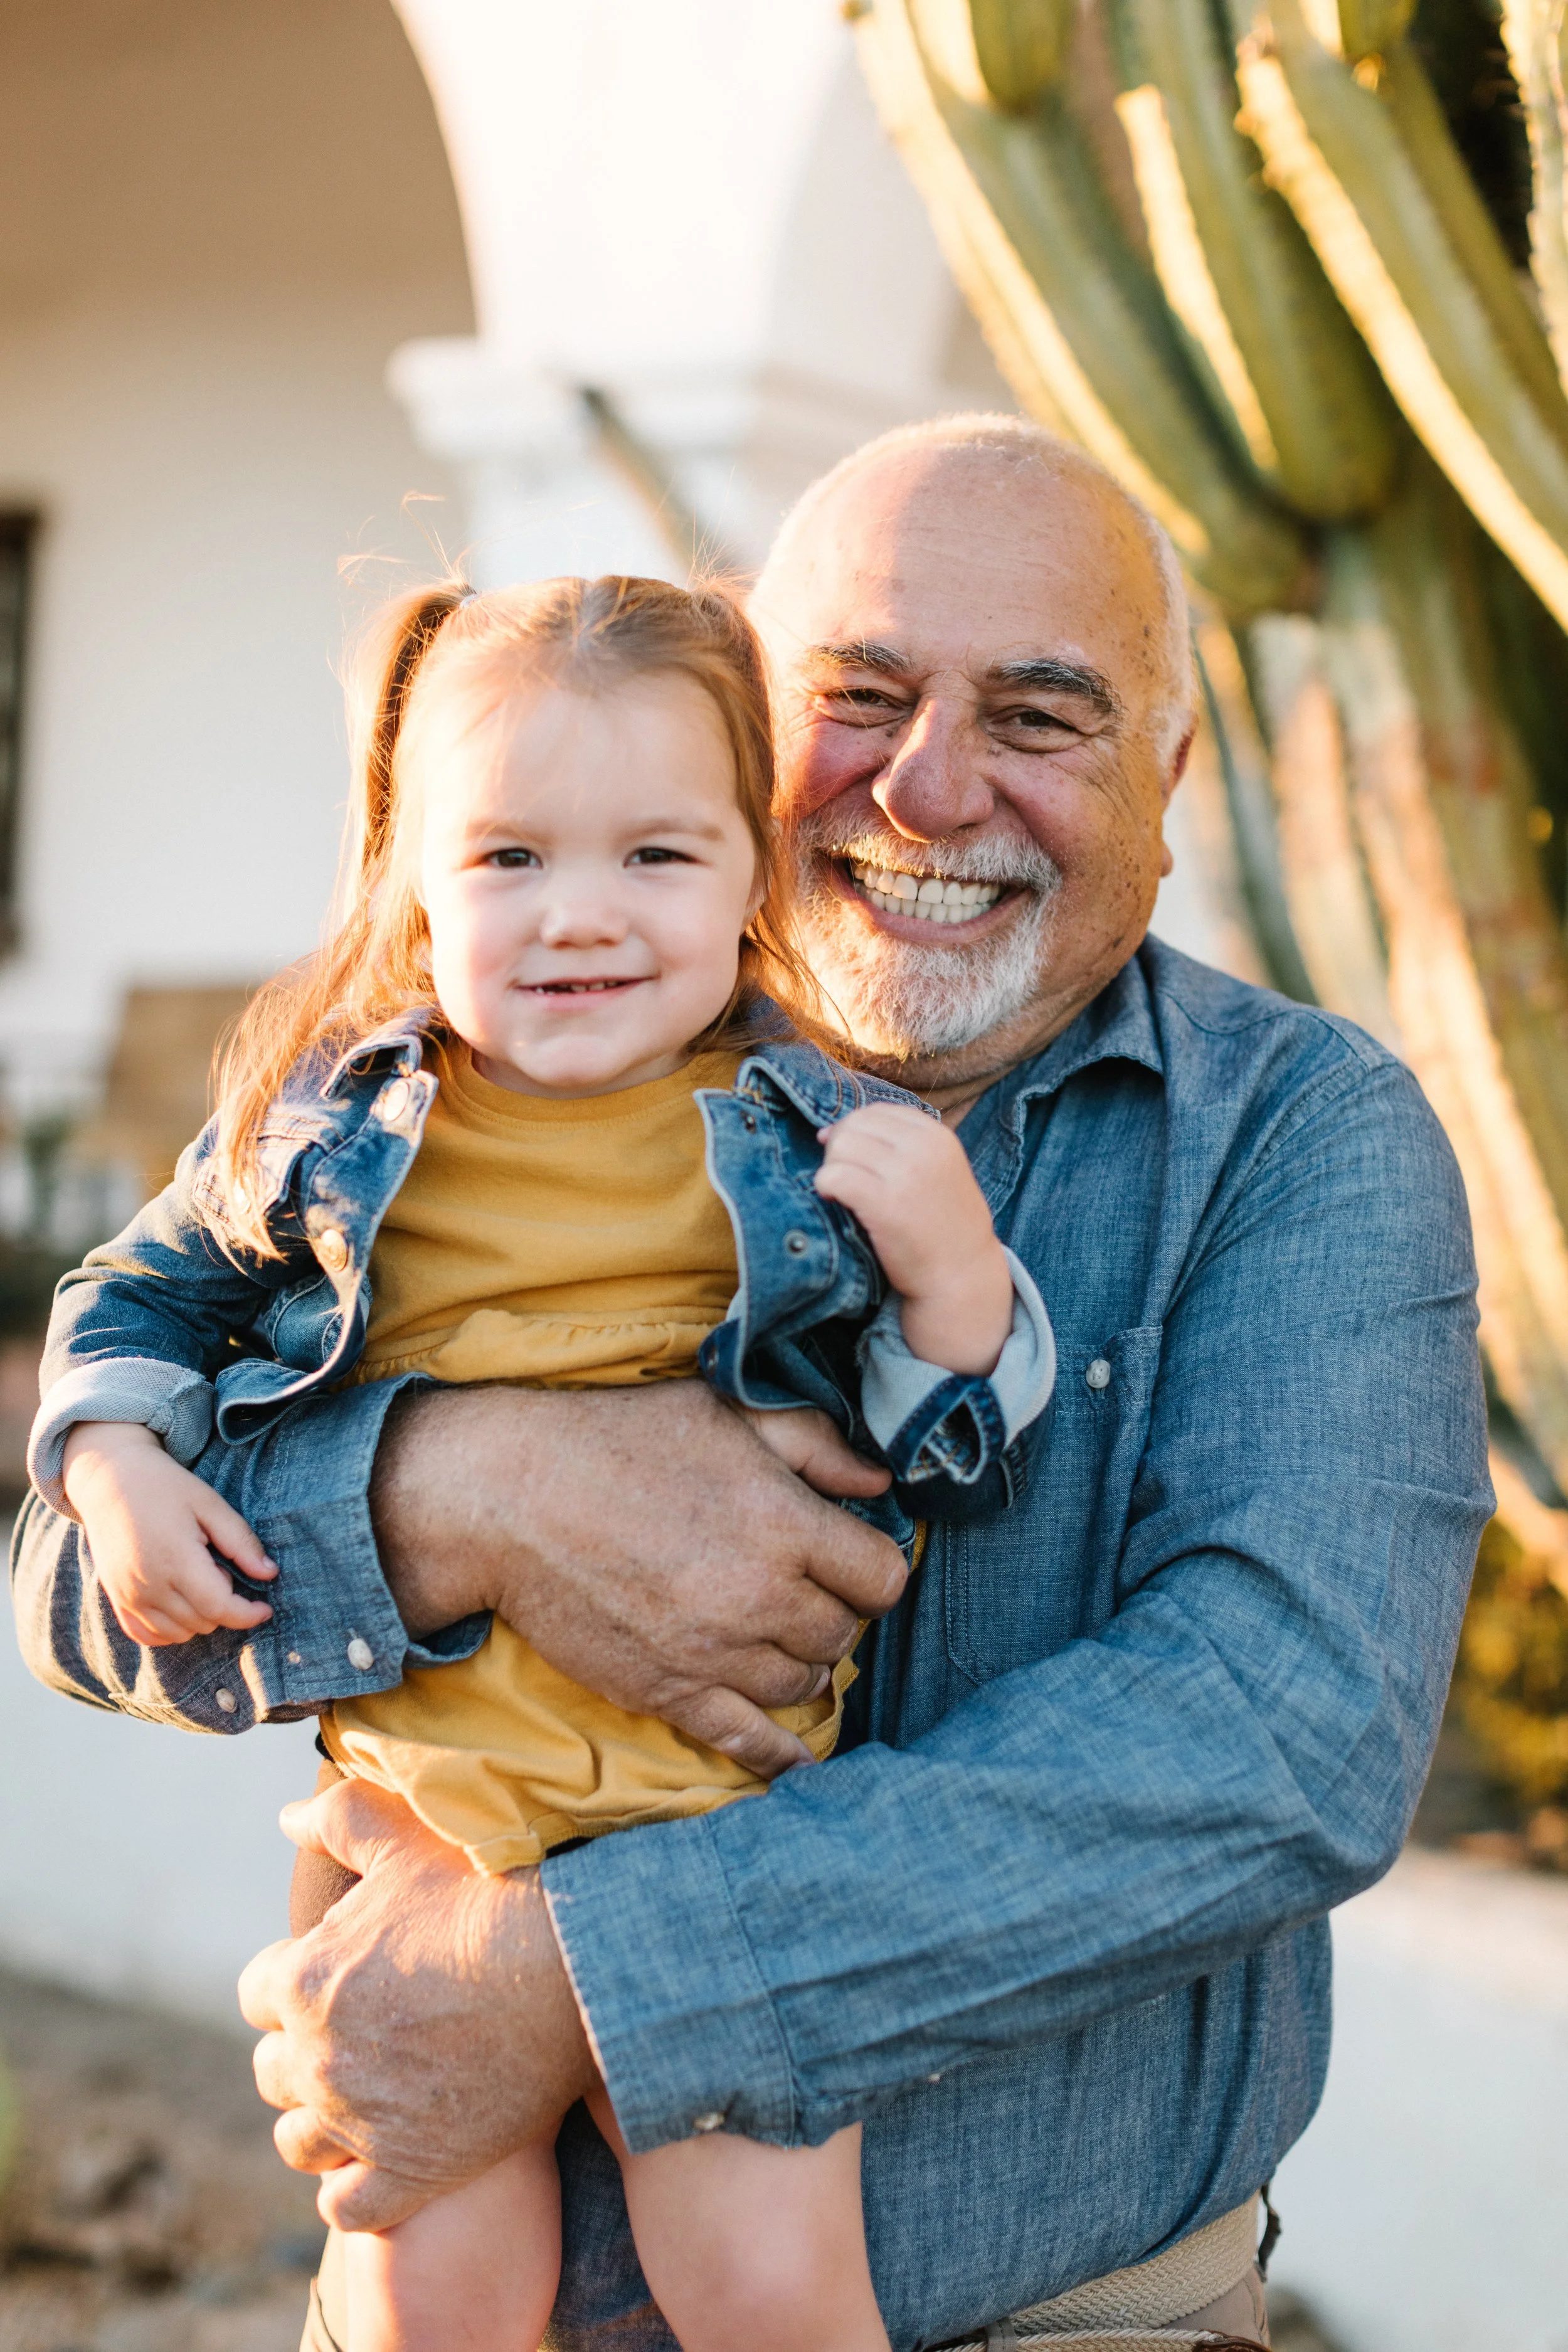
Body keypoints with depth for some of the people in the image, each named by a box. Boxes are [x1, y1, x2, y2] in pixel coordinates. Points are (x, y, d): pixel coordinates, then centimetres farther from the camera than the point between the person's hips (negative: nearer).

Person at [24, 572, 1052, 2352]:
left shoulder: (822, 1145, -3)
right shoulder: (329, 1121, 0)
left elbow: (945, 1460, 0)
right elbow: (150, 1291, 15)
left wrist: (952, 1269, -18)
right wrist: (116, 1461, -3)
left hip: (723, 1822, -1)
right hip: (413, 1807, 2)